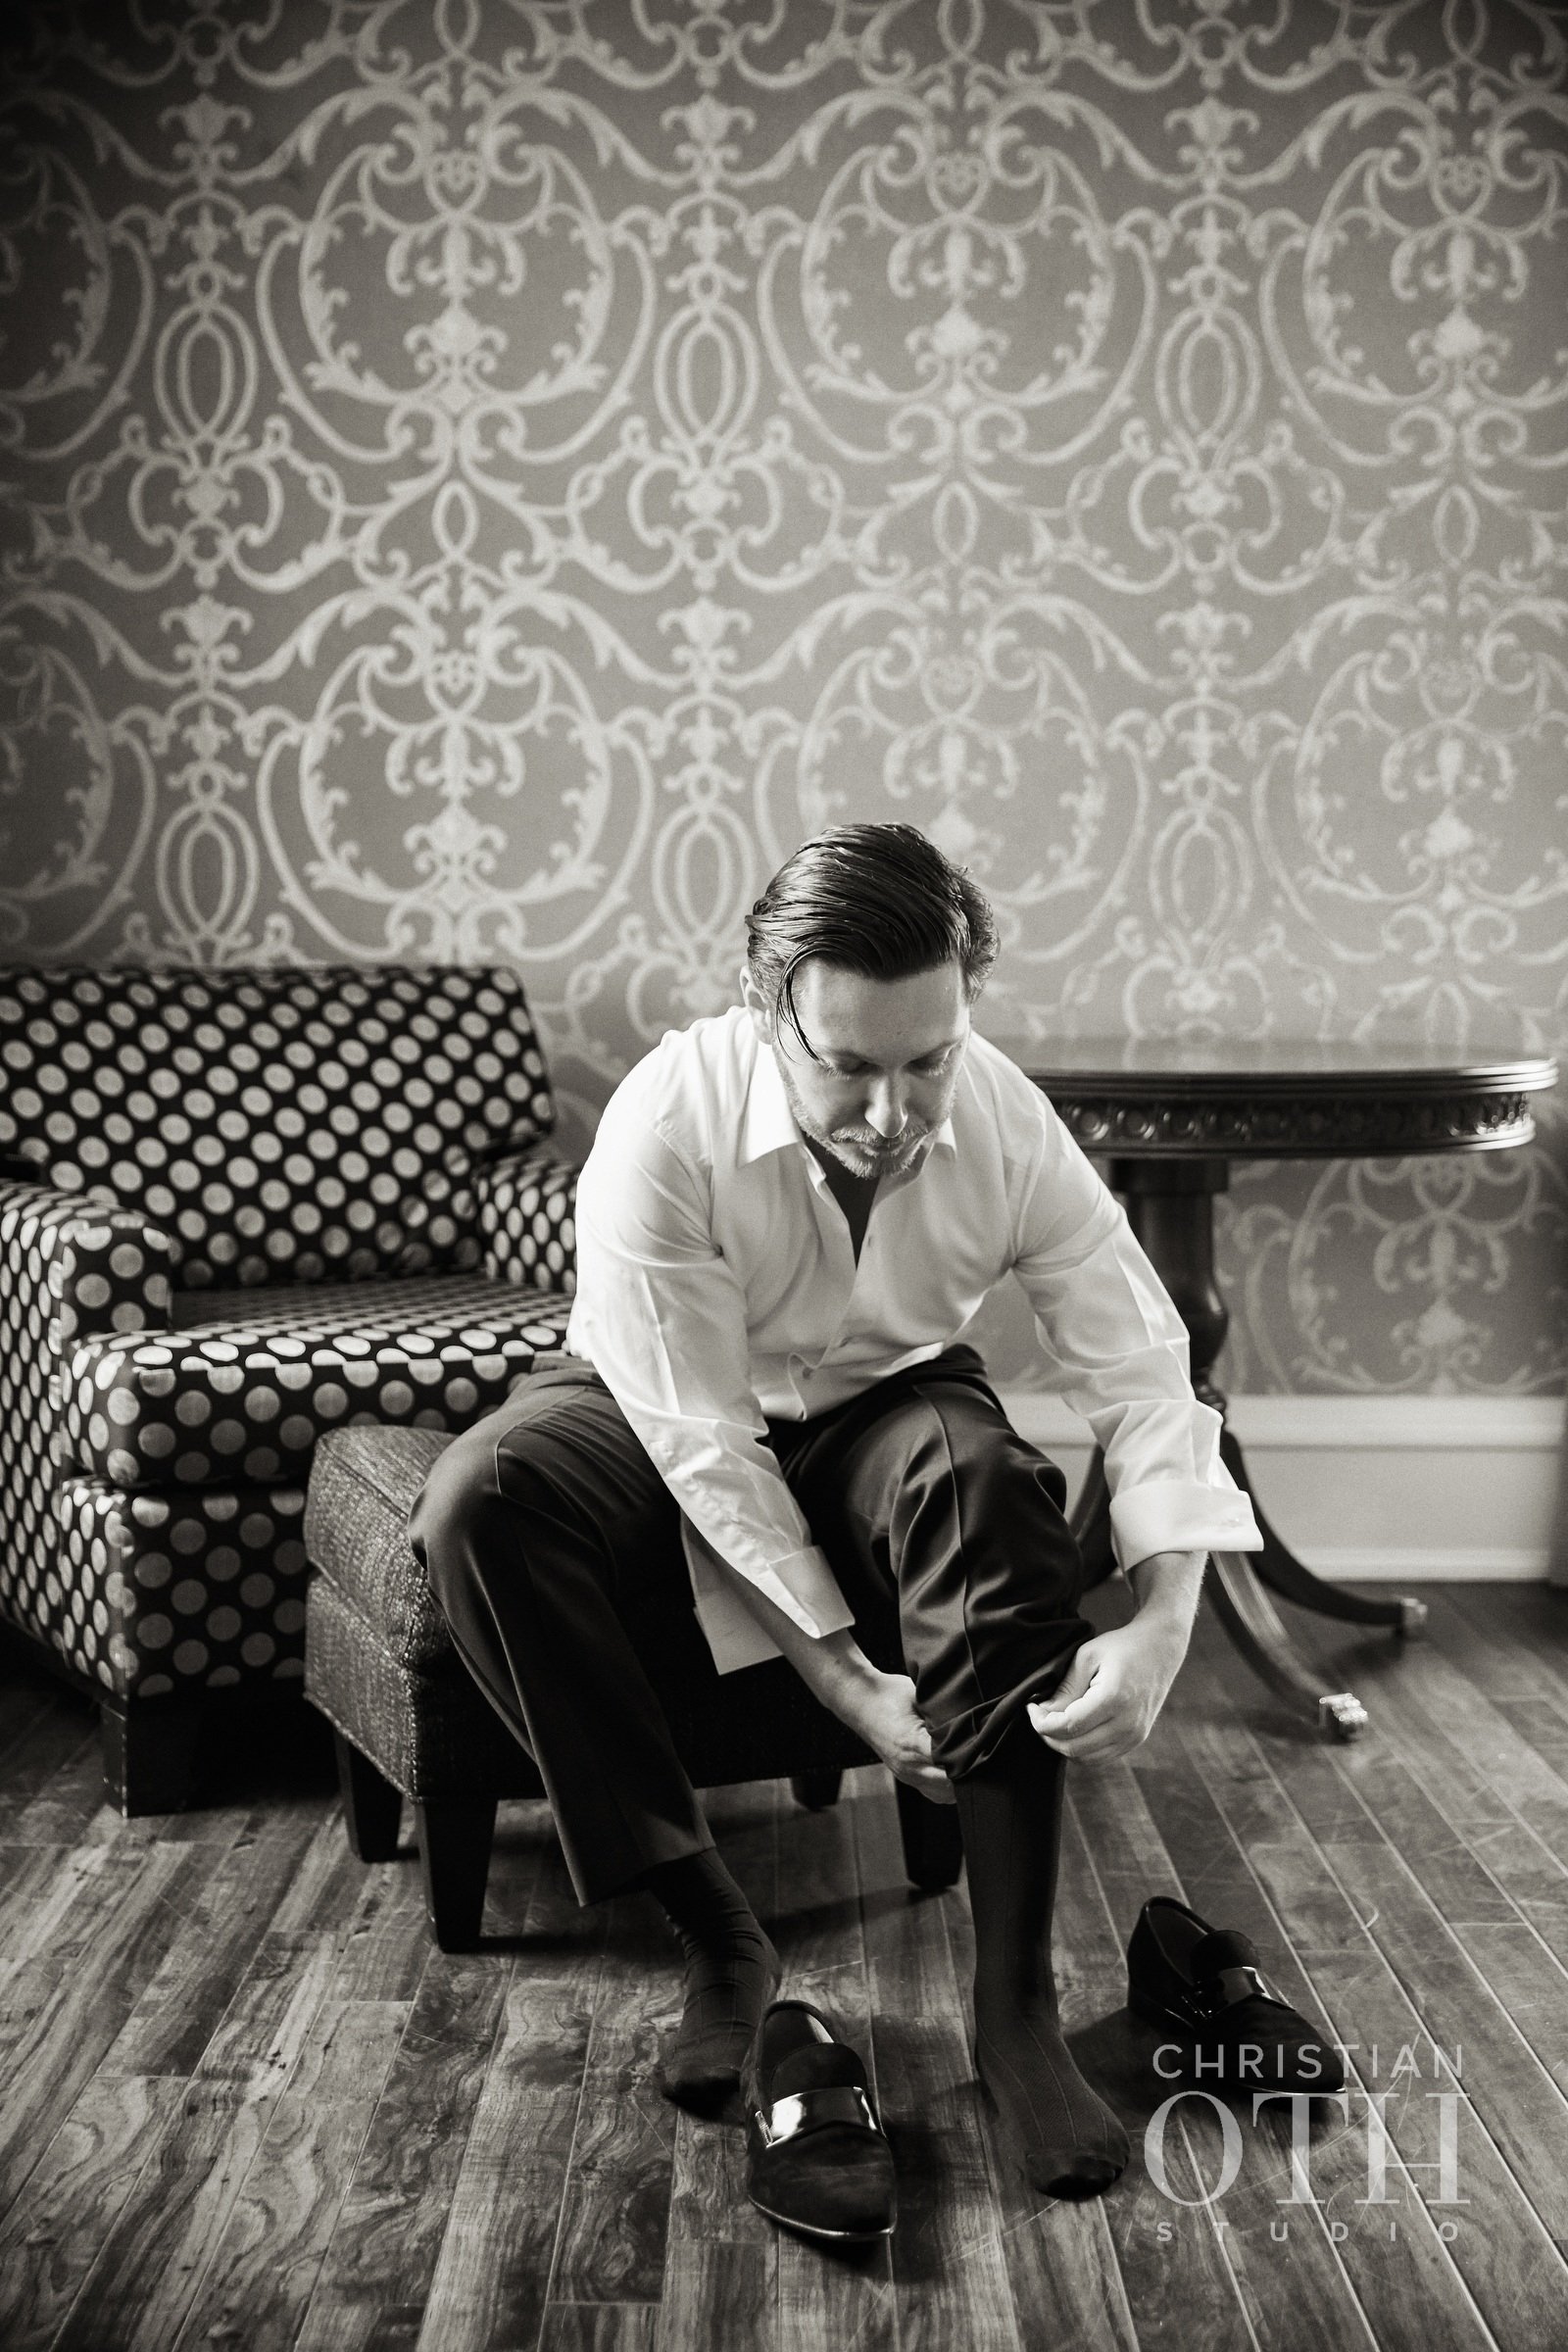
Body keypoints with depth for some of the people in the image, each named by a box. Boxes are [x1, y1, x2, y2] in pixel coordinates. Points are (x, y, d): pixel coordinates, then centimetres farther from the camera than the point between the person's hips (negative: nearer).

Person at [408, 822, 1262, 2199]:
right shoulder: (666, 1126, -30)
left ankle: (1016, 2003, -26)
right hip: (668, 1419, -1)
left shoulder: (1010, 1128, -21)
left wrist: (1164, 1621, -36)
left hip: (885, 1405, 1)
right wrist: (844, 1676, -33)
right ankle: (716, 1936, -22)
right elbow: (703, 1448, -29)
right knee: (480, 1497, -33)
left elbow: (1141, 1373, -19)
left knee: (987, 1476, -35)